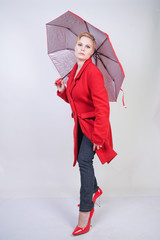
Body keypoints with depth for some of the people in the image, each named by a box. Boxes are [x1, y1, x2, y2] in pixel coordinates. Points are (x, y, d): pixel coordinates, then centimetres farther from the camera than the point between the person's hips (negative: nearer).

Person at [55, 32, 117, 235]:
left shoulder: (93, 72, -22)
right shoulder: (74, 71, 5)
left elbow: (102, 107, -25)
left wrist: (98, 136, -24)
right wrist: (63, 90, -2)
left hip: (93, 124, -8)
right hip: (81, 123, 8)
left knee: (84, 160, -14)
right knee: (82, 160, 17)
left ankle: (85, 210, -1)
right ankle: (95, 190, 45)